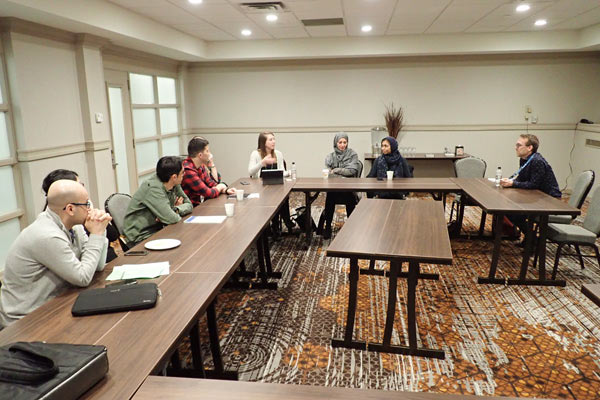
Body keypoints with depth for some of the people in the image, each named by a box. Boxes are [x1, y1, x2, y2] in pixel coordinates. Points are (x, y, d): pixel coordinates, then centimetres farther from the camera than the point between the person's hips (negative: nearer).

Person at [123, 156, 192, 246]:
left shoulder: (174, 184, -3)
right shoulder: (153, 188, -25)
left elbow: (188, 205, 3)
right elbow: (171, 218, -30)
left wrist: (176, 210, -16)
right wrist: (177, 211, -9)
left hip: (158, 230, 7)